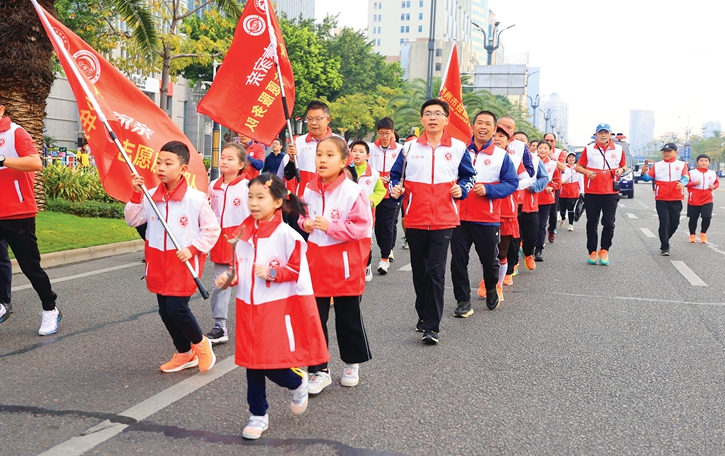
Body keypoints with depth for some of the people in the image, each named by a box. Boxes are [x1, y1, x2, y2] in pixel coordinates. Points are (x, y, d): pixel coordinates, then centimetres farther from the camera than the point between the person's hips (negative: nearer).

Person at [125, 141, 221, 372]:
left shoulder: (196, 198, -12)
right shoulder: (150, 196, 2)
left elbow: (212, 229, -5)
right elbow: (132, 220, 6)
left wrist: (192, 249, -15)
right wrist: (136, 195, -6)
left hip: (184, 263, -6)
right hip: (159, 264, 6)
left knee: (177, 308, -12)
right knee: (165, 310, 11)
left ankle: (200, 343, 18)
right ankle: (185, 354, 30)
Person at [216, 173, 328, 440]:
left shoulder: (286, 234, -13)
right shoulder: (246, 232, 6)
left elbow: (298, 270, -11)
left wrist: (272, 273, -23)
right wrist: (230, 277, 2)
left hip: (276, 308, -6)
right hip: (248, 307, 6)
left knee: (270, 362, -6)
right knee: (252, 362, 11)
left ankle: (297, 384, 27)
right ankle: (258, 416, 25)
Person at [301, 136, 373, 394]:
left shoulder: (353, 192, -14)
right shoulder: (310, 191, 3)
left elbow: (361, 227, -16)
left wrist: (330, 226, -22)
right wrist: (305, 223, -4)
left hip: (345, 264, -4)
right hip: (316, 261, 4)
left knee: (348, 318, 12)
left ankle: (352, 363, 33)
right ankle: (319, 370, 16)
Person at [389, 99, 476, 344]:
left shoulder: (458, 148, 4)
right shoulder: (409, 148, 4)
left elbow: (469, 176, 15)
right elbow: (395, 175, 12)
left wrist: (462, 189, -4)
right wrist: (395, 189, -9)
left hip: (443, 220, -2)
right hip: (415, 220, 2)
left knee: (436, 272, -9)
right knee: (419, 271, 12)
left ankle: (432, 326, -4)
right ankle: (424, 315, 30)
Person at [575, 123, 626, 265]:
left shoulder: (618, 149, 8)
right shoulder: (588, 149, 4)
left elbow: (624, 166, 19)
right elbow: (578, 166, 8)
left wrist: (621, 169, -5)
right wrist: (586, 172, -12)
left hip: (611, 193, 0)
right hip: (591, 192, 0)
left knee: (609, 223, -5)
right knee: (592, 224, 6)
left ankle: (604, 250, 13)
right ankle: (592, 252, 17)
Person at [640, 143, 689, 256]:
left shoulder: (682, 165, 6)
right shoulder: (657, 165, 7)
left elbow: (685, 177, -9)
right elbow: (648, 177, -2)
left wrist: (682, 183, -32)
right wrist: (644, 172, -24)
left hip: (676, 200, 1)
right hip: (661, 200, -1)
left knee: (674, 224, 9)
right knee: (664, 223, -7)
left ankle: (664, 241, 32)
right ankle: (665, 248, 0)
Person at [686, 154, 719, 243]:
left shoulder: (713, 173, 4)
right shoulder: (692, 173, -5)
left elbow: (717, 183, 15)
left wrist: (714, 186, -6)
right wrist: (694, 183, -20)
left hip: (707, 200, 1)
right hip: (693, 200, -1)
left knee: (707, 217, -8)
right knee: (693, 218, 6)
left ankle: (703, 234, 15)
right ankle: (692, 235, 23)